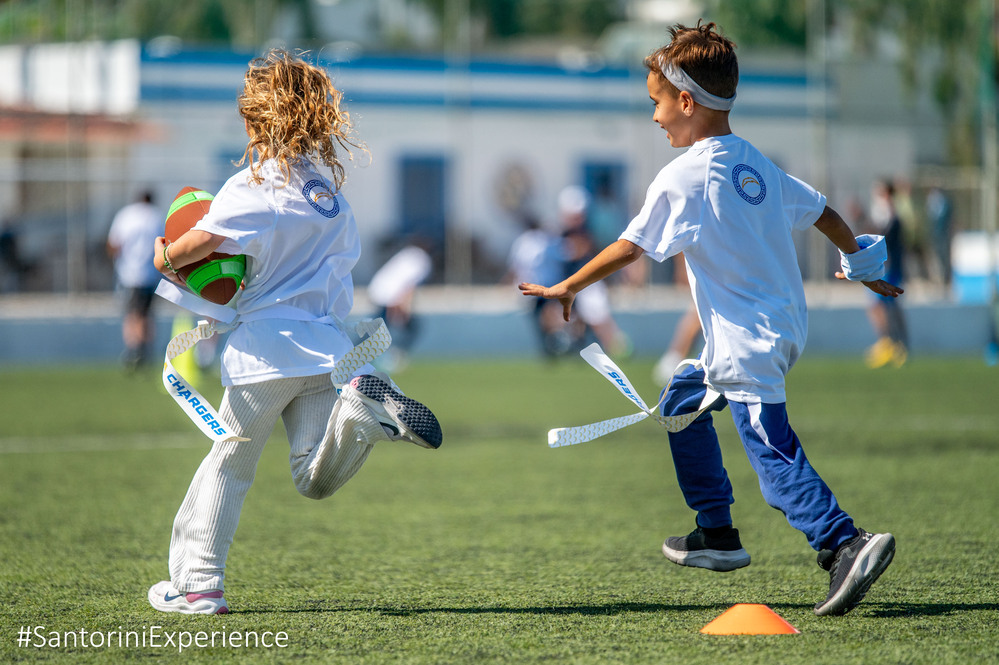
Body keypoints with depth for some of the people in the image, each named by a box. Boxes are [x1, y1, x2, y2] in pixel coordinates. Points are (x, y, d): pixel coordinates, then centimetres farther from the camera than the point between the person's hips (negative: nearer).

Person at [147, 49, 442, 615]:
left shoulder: (254, 186, -9)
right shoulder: (330, 186, 12)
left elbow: (202, 240, -23)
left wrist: (167, 259, -2)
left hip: (267, 347, -4)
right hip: (328, 344, 4)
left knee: (230, 463, 11)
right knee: (317, 479, 0)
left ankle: (197, 583, 13)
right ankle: (362, 410, -26)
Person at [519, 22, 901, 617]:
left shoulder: (684, 177, -13)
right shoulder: (755, 163, 9)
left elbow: (629, 248, -11)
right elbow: (824, 213, 15)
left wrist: (567, 289, 0)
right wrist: (864, 266, 31)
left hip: (750, 343, -9)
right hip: (784, 323, 9)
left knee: (773, 453, -15)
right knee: (683, 403, 24)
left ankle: (846, 543, -30)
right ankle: (718, 535, 28)